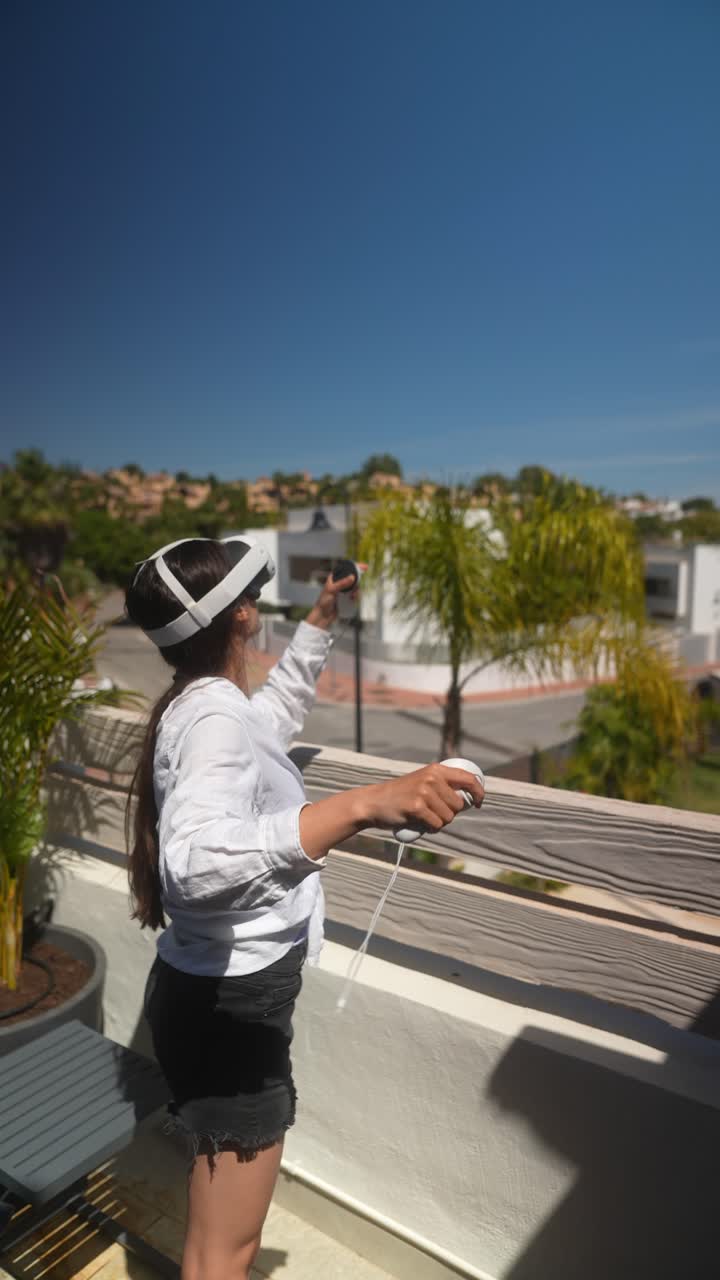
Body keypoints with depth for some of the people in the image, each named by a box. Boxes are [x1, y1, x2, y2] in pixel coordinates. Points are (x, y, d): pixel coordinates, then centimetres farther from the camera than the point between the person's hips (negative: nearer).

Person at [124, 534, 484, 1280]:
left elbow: (279, 710, 25)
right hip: (229, 1004, -10)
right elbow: (195, 861, -46)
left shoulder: (201, 706, 4)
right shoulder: (215, 717, -27)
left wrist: (321, 619, 24)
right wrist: (367, 806, -56)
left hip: (219, 990, 10)